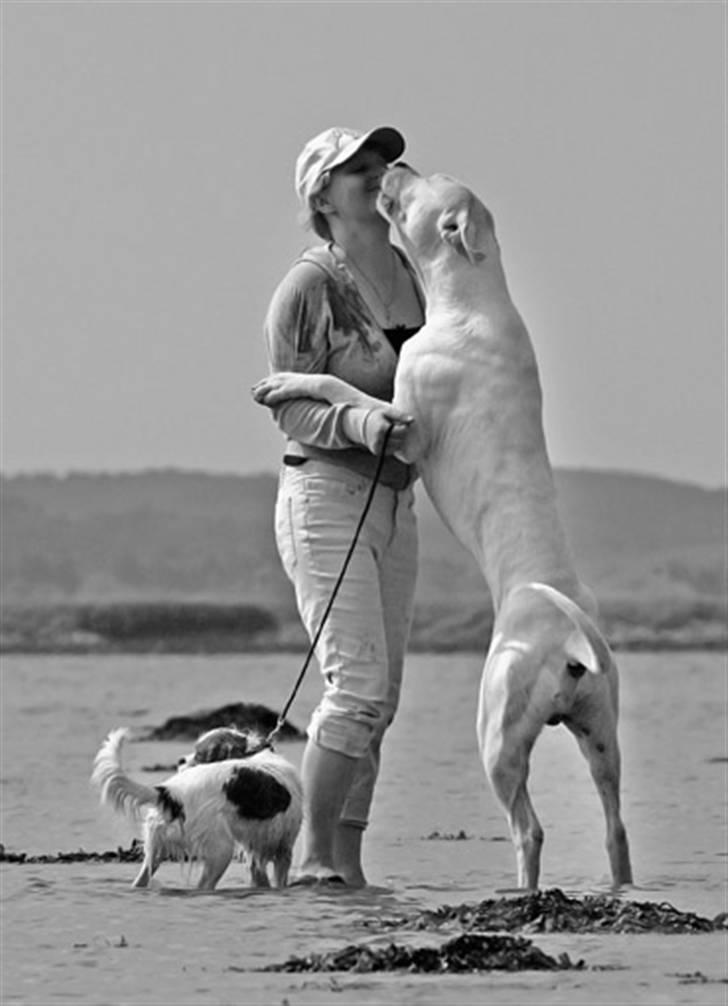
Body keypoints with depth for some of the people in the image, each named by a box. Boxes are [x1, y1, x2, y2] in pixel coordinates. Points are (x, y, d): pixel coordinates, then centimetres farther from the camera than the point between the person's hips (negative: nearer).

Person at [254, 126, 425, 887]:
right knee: (358, 685, -16)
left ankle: (348, 859, 10)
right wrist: (356, 423, -29)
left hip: (392, 503, 7)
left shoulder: (407, 275, 9)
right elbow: (291, 410, -12)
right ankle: (312, 854, -7)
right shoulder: (307, 287, -11)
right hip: (324, 494, -7)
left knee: (379, 698, 5)